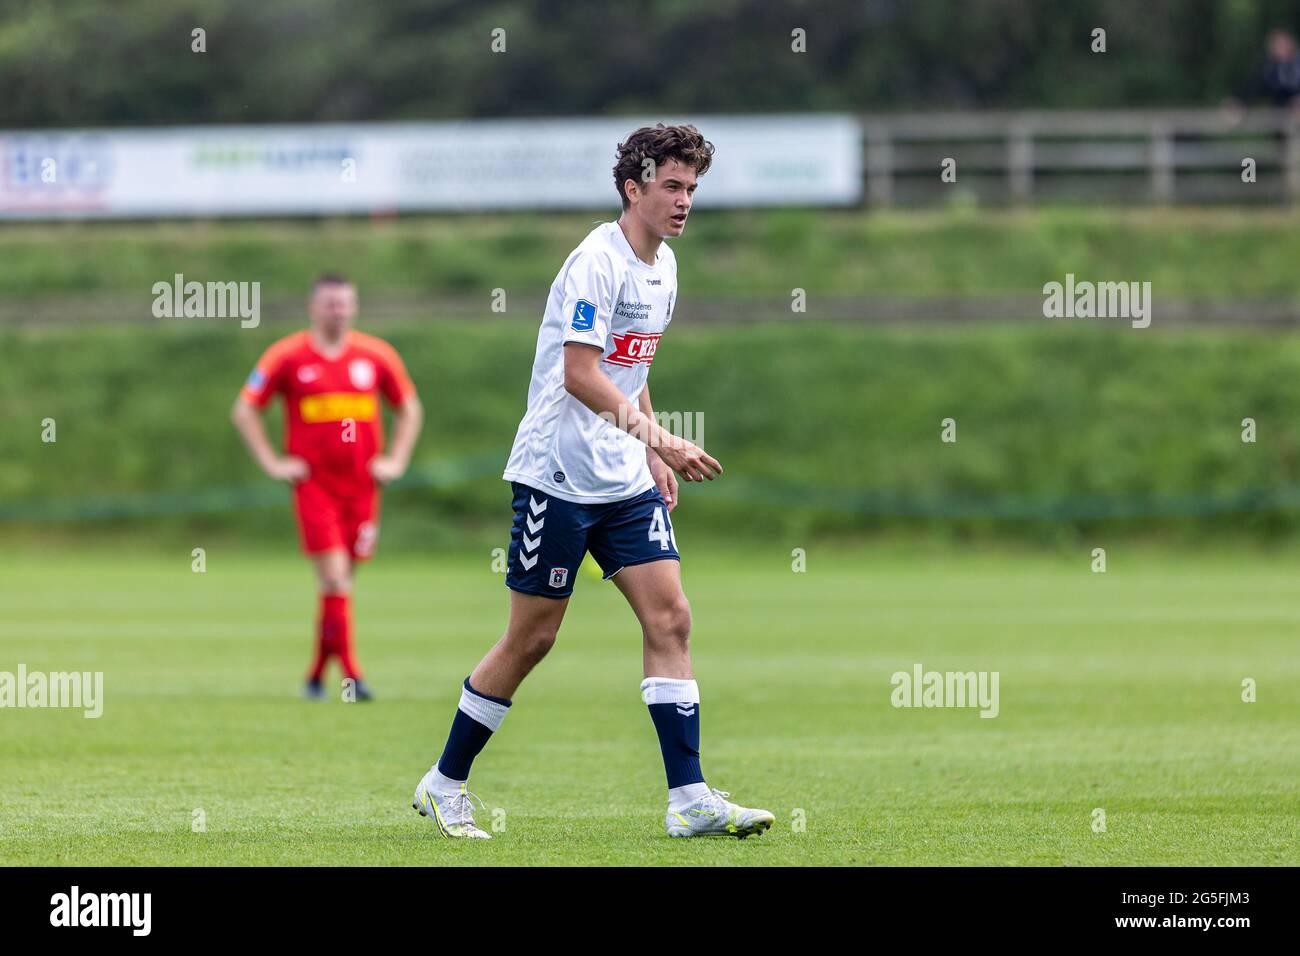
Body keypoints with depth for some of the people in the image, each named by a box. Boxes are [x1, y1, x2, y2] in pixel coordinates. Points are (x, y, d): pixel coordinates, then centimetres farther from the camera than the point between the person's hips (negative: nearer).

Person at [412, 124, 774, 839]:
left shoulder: (662, 267, 12)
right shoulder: (597, 262, -16)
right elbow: (579, 373, -24)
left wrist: (654, 454, 17)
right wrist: (656, 436, -29)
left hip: (626, 481, 8)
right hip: (559, 476, -8)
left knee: (669, 618, -4)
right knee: (532, 637, -2)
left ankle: (689, 800, -7)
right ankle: (444, 784, 14)